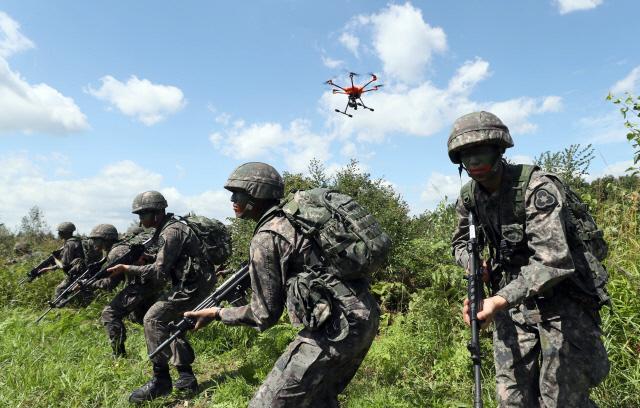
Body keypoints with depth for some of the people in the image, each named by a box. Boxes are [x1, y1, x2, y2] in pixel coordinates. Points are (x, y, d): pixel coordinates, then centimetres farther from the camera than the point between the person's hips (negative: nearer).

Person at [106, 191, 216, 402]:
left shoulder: (170, 232, -17)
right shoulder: (168, 227, 14)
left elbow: (159, 271, -19)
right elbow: (165, 262, 22)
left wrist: (127, 268, -12)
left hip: (193, 285, -11)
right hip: (193, 282, 11)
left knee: (153, 319, -12)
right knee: (171, 322, 18)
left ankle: (161, 380, -7)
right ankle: (186, 378, 22)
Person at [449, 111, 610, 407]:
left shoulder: (538, 188, -21)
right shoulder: (469, 197, 0)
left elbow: (552, 261, -30)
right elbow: (460, 242, 14)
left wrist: (501, 300, -40)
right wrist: (474, 264, -9)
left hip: (561, 299, -5)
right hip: (513, 298, 5)